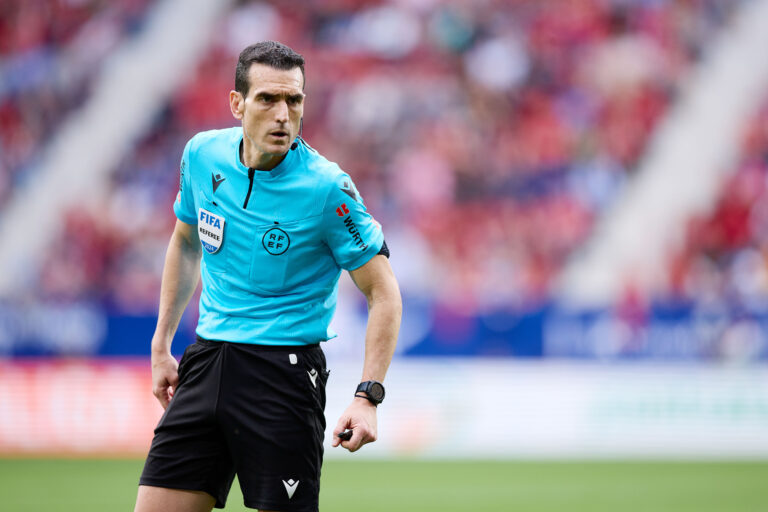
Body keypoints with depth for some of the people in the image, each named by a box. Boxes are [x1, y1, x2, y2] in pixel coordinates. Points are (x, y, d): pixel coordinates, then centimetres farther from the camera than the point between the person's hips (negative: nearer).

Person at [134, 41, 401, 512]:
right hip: (206, 363, 5)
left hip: (284, 372, -5)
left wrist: (368, 398, -20)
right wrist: (161, 345, 19)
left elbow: (384, 293, -9)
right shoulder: (203, 155, 1)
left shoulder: (327, 188, -14)